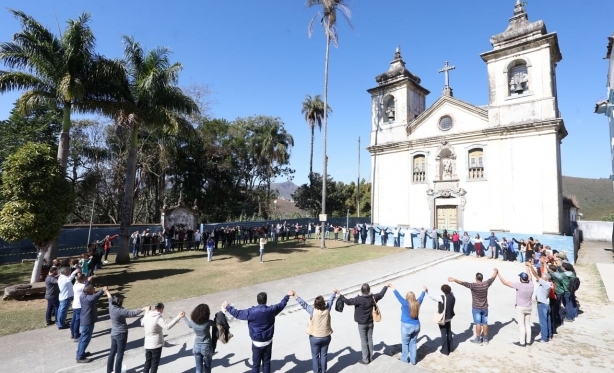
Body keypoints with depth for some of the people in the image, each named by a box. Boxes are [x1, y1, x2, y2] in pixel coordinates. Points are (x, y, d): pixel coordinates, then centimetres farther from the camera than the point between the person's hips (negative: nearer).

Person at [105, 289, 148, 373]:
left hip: (114, 334, 8)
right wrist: (144, 309, -34)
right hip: (121, 334, -8)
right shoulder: (120, 311, -29)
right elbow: (132, 313, -33)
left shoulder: (111, 307, -6)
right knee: (120, 354, 6)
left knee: (112, 352, 20)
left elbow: (110, 299, 14)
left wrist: (107, 291, 34)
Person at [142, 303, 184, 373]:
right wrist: (178, 317, -41)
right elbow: (167, 326, -36)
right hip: (156, 345, -6)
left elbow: (142, 324, 20)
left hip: (147, 344, 6)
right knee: (155, 364, 8)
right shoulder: (158, 318, -21)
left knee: (147, 362, 21)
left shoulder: (147, 315, -1)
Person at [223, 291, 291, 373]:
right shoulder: (271, 310, -11)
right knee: (266, 362, 16)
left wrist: (227, 307, 5)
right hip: (268, 342, 2)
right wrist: (288, 295, 23)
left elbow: (237, 313, -9)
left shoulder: (251, 312, -20)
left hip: (257, 343, -2)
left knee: (256, 364, 11)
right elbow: (281, 304, 6)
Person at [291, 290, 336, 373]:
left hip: (315, 338, -2)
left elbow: (303, 304, -20)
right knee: (324, 355, 18)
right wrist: (334, 292, 15)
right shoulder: (327, 310, -16)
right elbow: (330, 301, -1)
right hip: (326, 337, 2)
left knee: (315, 356, 14)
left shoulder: (313, 311, -23)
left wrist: (295, 295, -15)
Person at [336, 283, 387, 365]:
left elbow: (348, 301, -30)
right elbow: (381, 294, 6)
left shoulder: (359, 299, -27)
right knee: (370, 339, 19)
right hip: (370, 322, 5)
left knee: (364, 341, 8)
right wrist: (386, 287, 22)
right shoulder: (373, 297, -11)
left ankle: (365, 359, 17)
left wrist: (339, 294, -24)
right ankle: (370, 357, 32)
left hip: (362, 324, -5)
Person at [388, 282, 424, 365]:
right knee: (413, 343, 15)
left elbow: (398, 295, -18)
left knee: (405, 343, 12)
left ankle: (404, 359, 23)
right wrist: (424, 290, 33)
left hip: (407, 326, -5)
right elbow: (421, 297, 15)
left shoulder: (405, 303, -17)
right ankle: (413, 360, 23)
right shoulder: (417, 303, -2)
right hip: (416, 326, 5)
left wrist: (392, 287, -14)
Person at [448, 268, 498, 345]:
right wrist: (496, 271, 27)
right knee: (485, 323, 13)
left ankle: (478, 340, 9)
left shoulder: (473, 285, -20)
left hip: (476, 308, -4)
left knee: (478, 323, 2)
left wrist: (454, 280, -33)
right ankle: (485, 339, 23)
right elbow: (493, 277, 9)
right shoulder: (486, 284, -7)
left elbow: (463, 283, -30)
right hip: (484, 308, 4)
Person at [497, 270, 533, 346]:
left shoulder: (519, 285, -22)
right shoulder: (530, 285, -7)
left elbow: (505, 282, -19)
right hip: (529, 308, 6)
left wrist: (498, 274, -8)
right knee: (528, 324, 17)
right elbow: (530, 277, 16)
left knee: (521, 325, 1)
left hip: (520, 308, -6)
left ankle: (522, 342, 7)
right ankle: (528, 340, 26)